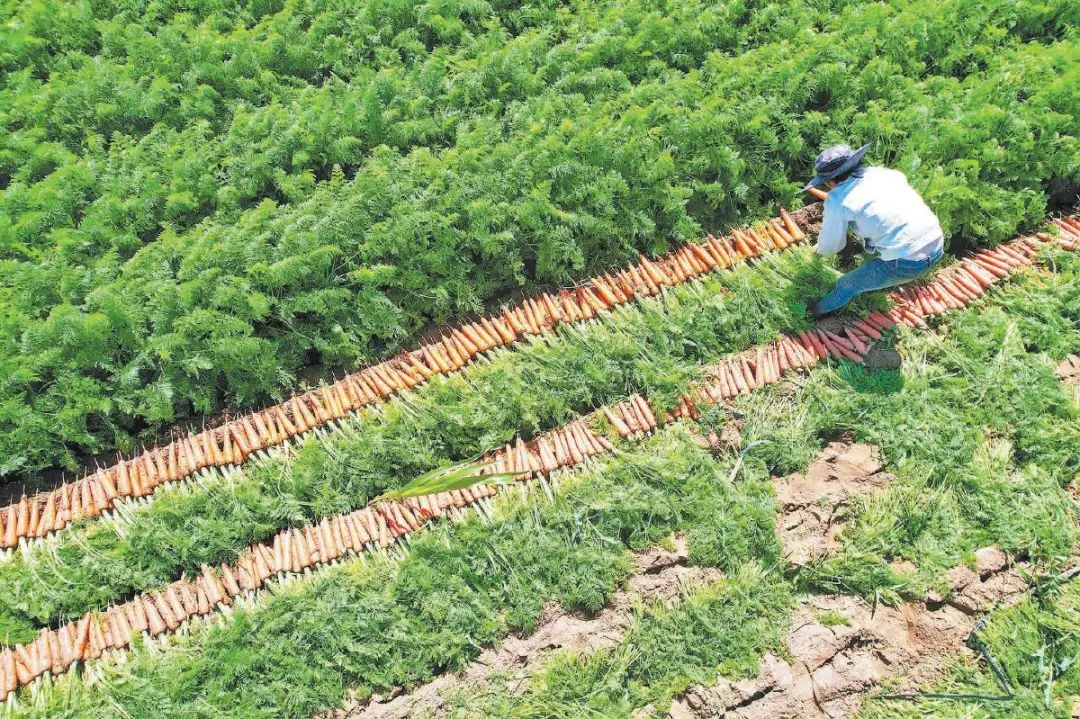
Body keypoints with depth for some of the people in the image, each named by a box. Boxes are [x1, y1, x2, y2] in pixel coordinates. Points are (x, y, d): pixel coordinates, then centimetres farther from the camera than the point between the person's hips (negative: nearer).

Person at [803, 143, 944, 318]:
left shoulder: (837, 201, -8)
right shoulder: (882, 172, 10)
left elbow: (829, 248, 6)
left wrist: (819, 250, 31)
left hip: (907, 262, -6)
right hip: (937, 245, 7)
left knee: (846, 286, 15)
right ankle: (880, 281, 47)